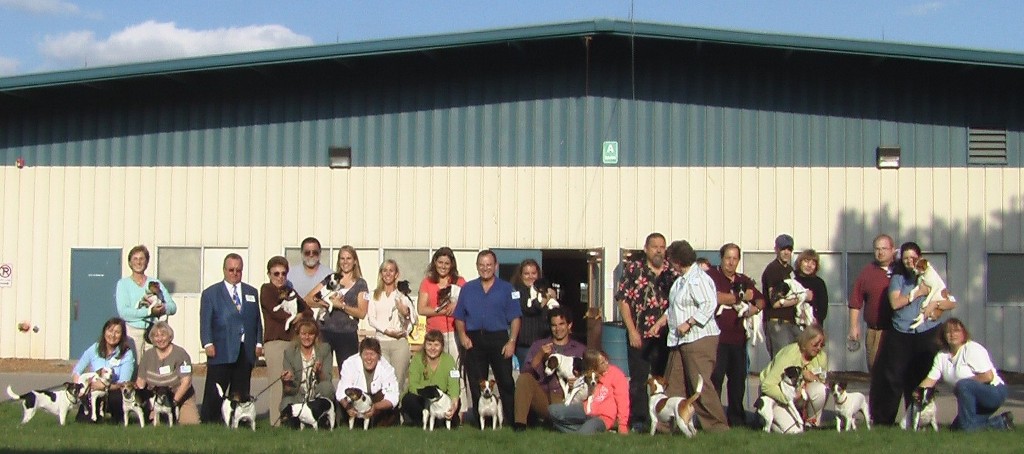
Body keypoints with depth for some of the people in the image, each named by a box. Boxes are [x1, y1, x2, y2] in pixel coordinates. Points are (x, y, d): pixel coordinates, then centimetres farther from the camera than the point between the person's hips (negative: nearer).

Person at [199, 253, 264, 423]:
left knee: (241, 393, 4)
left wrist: (259, 343, 5)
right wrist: (208, 344, -12)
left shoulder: (251, 292, 18)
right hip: (221, 351, -3)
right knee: (214, 393, -5)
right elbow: (205, 322, 0)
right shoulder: (210, 293, 7)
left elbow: (257, 320, 16)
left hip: (246, 351, 3)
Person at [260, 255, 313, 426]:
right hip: (275, 341, -5)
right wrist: (295, 317, 3)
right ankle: (277, 423, -9)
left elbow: (308, 311, 17)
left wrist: (298, 317, -3)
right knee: (278, 385, -10)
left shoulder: (291, 291, 23)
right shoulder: (266, 290, 5)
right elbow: (276, 312, -8)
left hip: (293, 341, 5)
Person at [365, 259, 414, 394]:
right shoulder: (375, 296, 14)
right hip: (380, 341, 0)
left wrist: (405, 314, -14)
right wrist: (387, 331, -10)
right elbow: (371, 319, 3)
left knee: (398, 380, -7)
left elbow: (411, 322, 8)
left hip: (400, 342, 0)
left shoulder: (402, 296, 13)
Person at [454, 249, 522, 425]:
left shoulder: (506, 289, 5)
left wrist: (511, 342, -10)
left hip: (499, 339, -2)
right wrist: (462, 335, -3)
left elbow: (515, 318, 0)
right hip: (474, 341, 2)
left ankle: (512, 419, 0)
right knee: (476, 384, 6)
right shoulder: (467, 289, 12)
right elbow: (459, 317, 13)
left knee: (506, 382, -5)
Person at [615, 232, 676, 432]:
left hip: (665, 336, 3)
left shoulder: (672, 273, 8)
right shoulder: (633, 269, 0)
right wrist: (632, 331, -9)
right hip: (639, 335, -3)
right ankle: (638, 421, 6)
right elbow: (623, 301, -3)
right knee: (639, 381, 1)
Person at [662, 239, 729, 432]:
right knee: (673, 384, 11)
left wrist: (688, 323, -23)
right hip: (680, 340, 10)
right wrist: (661, 322, 18)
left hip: (699, 339, -10)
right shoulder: (680, 280, 18)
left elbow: (709, 305, -25)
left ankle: (717, 425, -5)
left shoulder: (698, 279, -14)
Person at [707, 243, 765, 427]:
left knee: (739, 377, 10)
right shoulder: (711, 276, -2)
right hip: (717, 337, -6)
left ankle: (736, 417, 19)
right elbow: (716, 297, -18)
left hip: (738, 337, 6)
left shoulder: (744, 280, 18)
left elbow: (760, 299, 25)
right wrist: (741, 297, -7)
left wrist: (756, 308, 1)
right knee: (715, 378, -6)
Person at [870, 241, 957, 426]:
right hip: (901, 336, 0)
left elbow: (952, 303, 8)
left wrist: (936, 303, -10)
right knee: (892, 377, -3)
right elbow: (895, 303, -7)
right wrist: (918, 293, -8)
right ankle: (883, 419, 2)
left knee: (923, 378, 1)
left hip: (927, 335, 0)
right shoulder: (897, 279, 10)